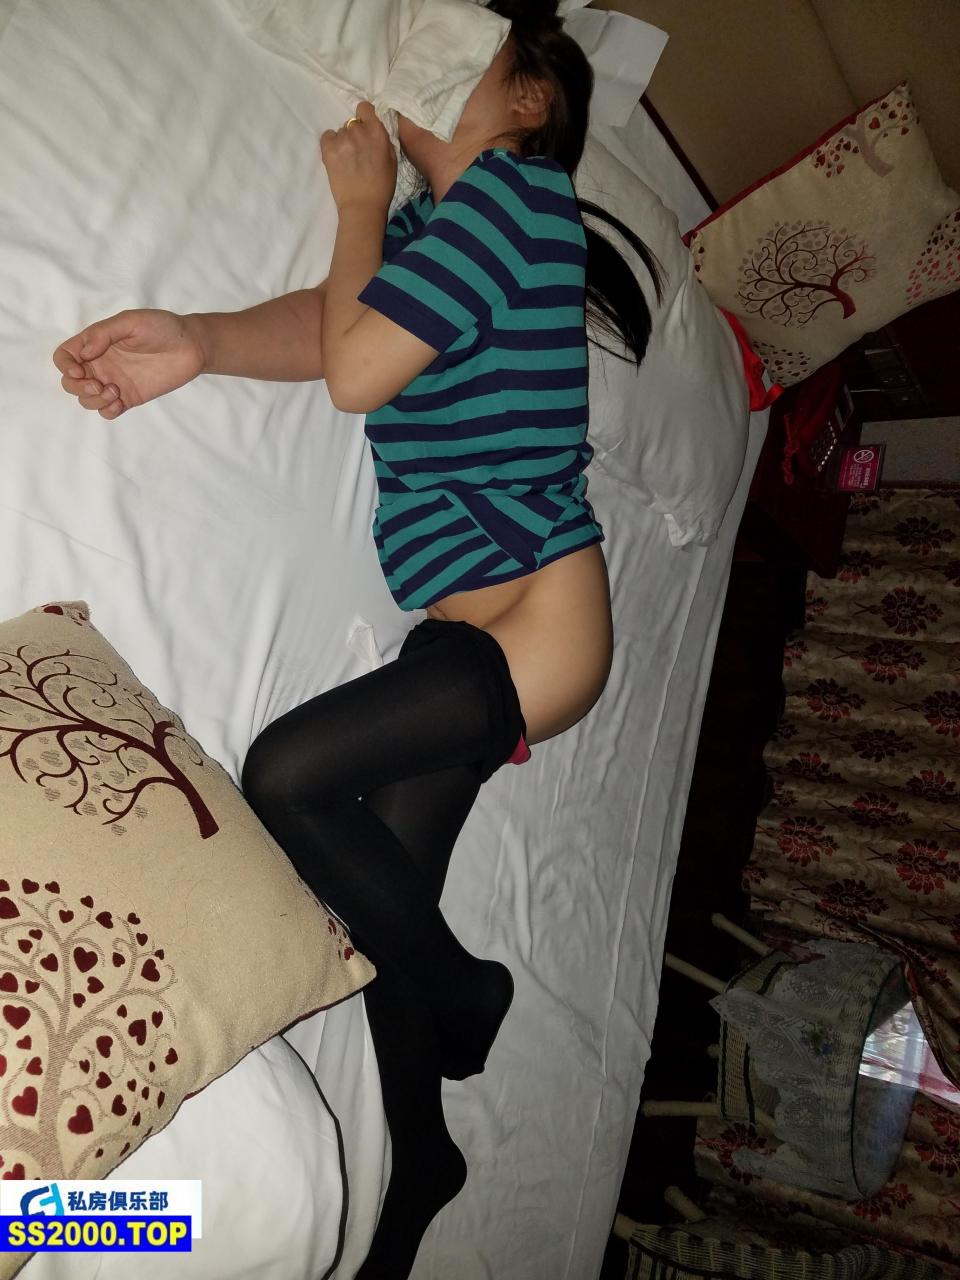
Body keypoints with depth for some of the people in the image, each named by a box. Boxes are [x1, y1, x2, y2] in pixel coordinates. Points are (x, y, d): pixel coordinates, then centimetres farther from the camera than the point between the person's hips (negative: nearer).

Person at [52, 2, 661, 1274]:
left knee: (286, 775, -16)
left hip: (535, 622, -8)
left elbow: (354, 368, -15)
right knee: (386, 895, 9)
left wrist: (363, 204, 1)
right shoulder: (442, 214, 18)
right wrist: (196, 339, -17)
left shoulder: (514, 189, -8)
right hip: (466, 630, 8)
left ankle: (464, 992, 9)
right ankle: (420, 1159, 32)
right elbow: (324, 317, 2)